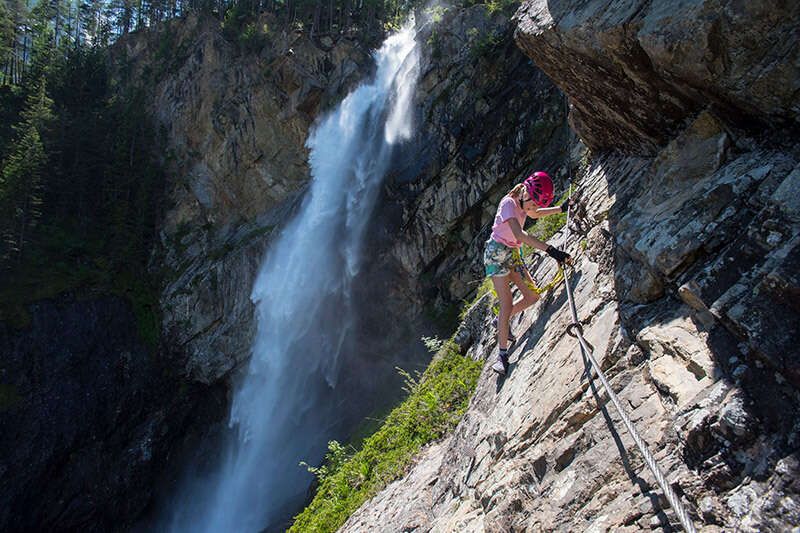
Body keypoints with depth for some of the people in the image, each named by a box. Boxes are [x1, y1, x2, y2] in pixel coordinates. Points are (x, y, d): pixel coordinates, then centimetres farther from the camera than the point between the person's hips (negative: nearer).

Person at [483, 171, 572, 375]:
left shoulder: (522, 203, 3)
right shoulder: (508, 203, -22)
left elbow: (534, 214, 29)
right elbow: (519, 233, -37)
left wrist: (561, 209, 20)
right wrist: (550, 250, -44)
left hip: (513, 253, 8)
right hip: (497, 252, -8)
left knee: (532, 296, 4)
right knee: (507, 304, -14)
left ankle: (502, 321, 27)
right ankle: (502, 354, -8)